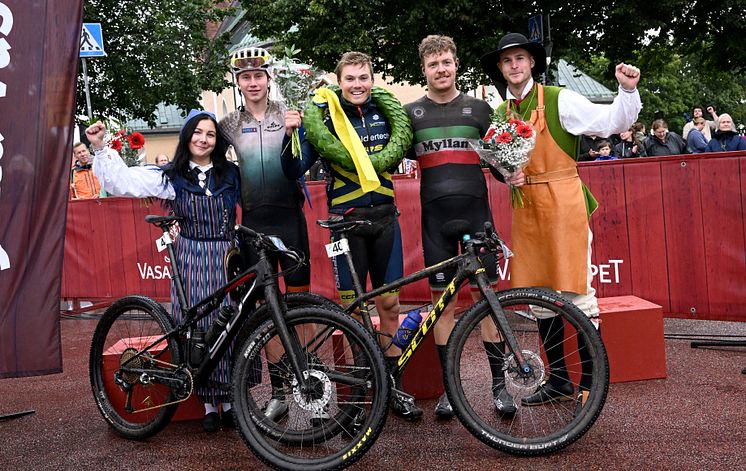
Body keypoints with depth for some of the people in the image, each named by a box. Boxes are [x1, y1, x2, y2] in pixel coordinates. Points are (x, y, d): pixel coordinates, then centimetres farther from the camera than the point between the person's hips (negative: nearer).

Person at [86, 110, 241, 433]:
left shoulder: (231, 174, 7)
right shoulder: (171, 177, 3)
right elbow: (123, 181, -3)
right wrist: (100, 148, -8)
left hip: (226, 257, 1)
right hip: (191, 259, -1)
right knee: (196, 328, 0)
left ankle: (230, 399, 14)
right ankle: (209, 403, 12)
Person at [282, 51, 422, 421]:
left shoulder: (385, 113, 8)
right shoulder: (322, 117, -4)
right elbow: (295, 170, -10)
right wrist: (292, 134, -24)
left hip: (384, 217, 3)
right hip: (346, 221, -3)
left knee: (389, 304, 8)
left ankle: (393, 387, 20)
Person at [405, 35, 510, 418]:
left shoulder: (479, 108, 9)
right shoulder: (410, 113, 9)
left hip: (476, 213, 0)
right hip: (436, 217, 0)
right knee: (443, 300, 3)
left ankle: (499, 383, 9)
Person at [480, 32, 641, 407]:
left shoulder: (559, 100, -4)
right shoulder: (500, 114, 12)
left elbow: (613, 122, -11)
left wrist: (627, 90, -27)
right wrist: (507, 175, 0)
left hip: (562, 203, -6)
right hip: (526, 207, 6)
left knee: (577, 293, -5)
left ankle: (590, 381, 8)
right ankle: (558, 379, 23)